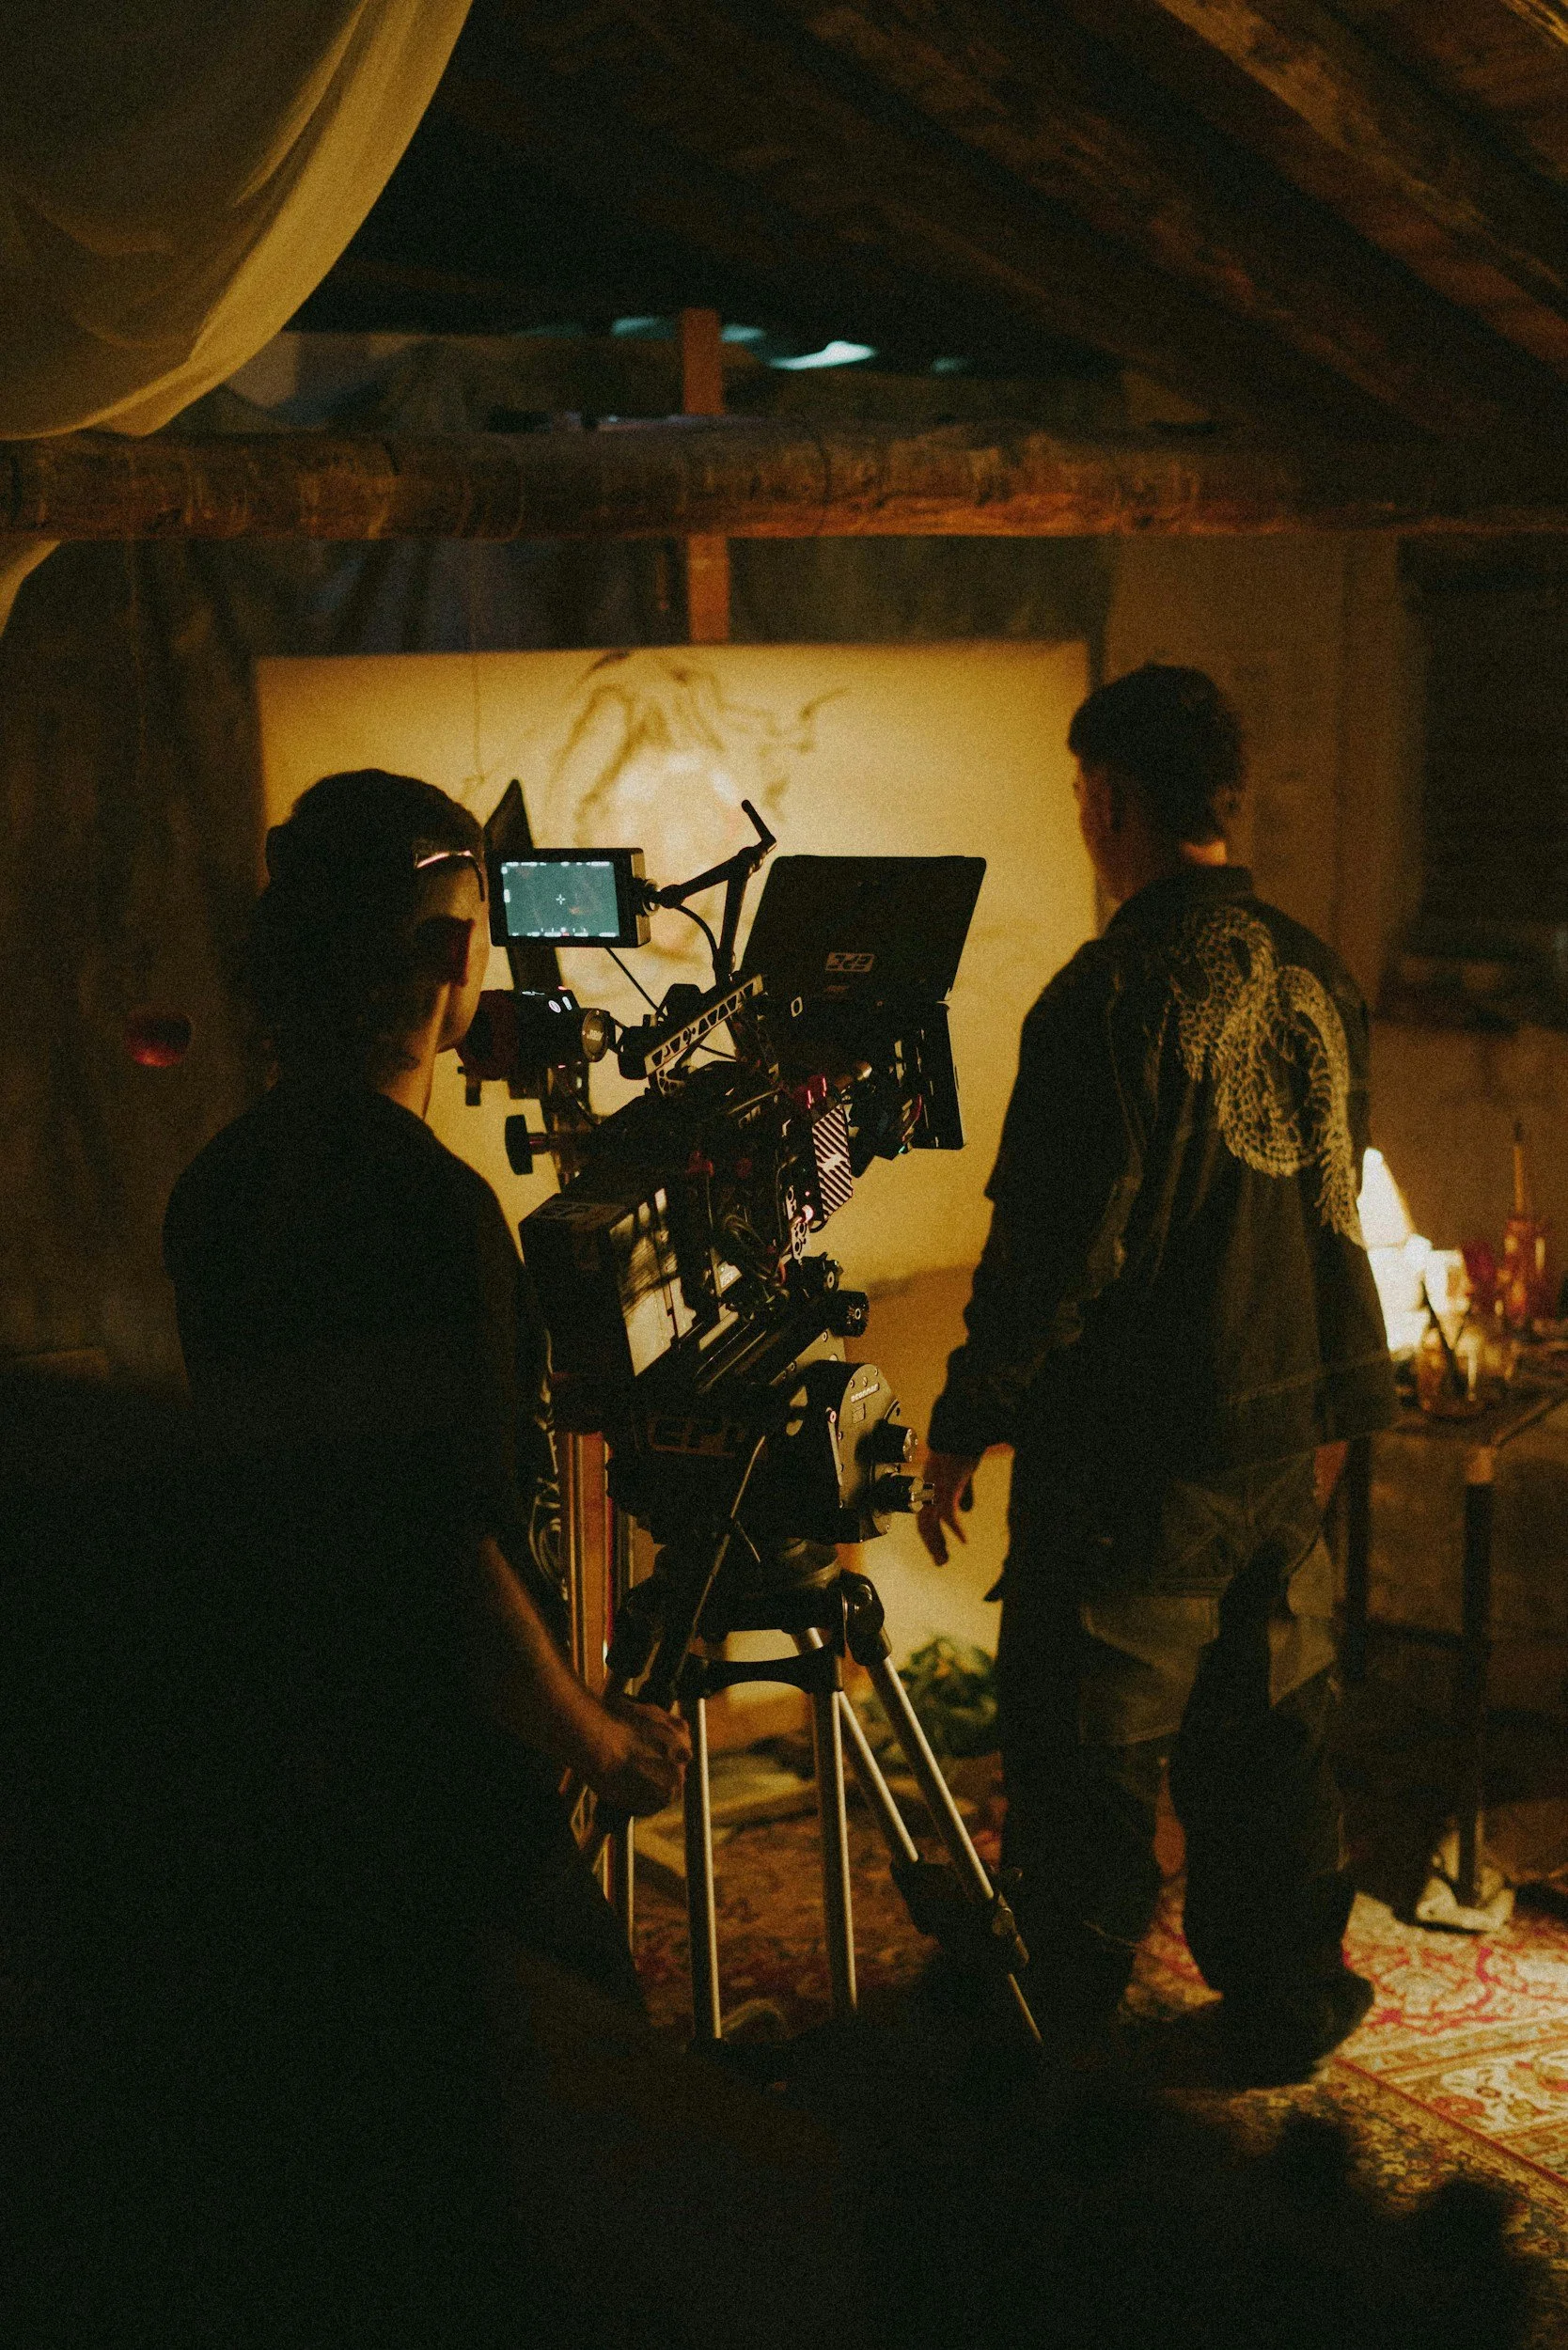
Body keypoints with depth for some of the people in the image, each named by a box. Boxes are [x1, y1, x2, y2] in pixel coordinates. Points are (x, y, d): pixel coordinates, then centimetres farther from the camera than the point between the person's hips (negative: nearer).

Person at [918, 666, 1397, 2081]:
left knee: (1088, 1760, 3)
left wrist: (967, 1424, -8)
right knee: (1269, 1736, 17)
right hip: (1283, 1435, 7)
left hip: (1135, 1453, -7)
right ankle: (1287, 2007, 27)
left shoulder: (1114, 994, -18)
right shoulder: (1316, 977, 5)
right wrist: (1336, 1402, 23)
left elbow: (1058, 1246, -18)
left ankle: (1062, 2040, 12)